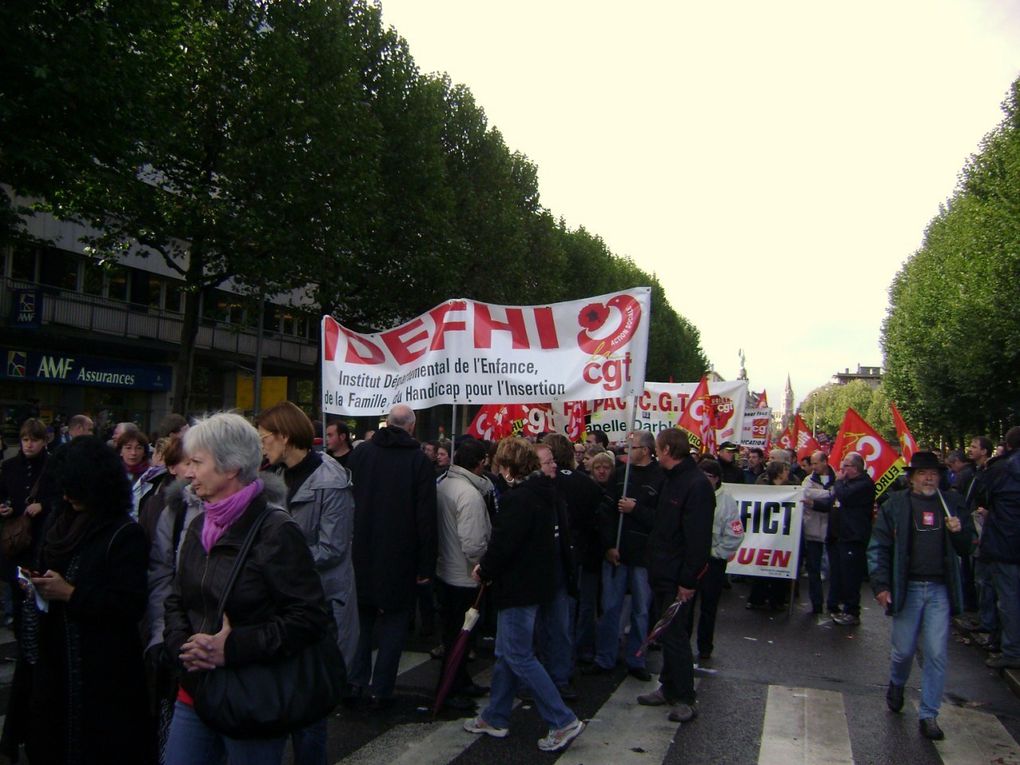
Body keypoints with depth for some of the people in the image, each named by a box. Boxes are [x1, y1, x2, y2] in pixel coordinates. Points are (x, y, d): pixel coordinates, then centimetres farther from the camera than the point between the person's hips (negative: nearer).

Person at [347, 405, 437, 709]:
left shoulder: (361, 452, -1)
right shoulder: (419, 460, -11)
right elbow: (426, 516, -12)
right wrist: (426, 565, -6)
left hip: (362, 555, 3)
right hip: (400, 558, -3)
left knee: (362, 617, 19)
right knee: (394, 621, 10)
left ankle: (355, 681, 20)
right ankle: (380, 690, 13)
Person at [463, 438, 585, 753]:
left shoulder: (517, 498, -21)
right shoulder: (540, 492, 9)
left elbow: (502, 545, -23)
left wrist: (484, 570, -4)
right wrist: (489, 567, 12)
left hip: (518, 587, -10)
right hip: (532, 581, 10)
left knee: (519, 656, -2)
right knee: (506, 653, 17)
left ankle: (564, 721, 2)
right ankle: (495, 718, 28)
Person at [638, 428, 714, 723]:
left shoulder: (697, 485, -19)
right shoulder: (670, 479, 12)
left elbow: (699, 538, -23)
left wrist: (688, 580, -22)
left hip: (678, 577, -9)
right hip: (663, 573, 9)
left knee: (674, 635, -2)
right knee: (668, 633, 17)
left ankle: (686, 698, 11)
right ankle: (669, 688, 29)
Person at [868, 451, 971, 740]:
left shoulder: (951, 503, 8)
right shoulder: (895, 505, 0)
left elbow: (965, 548, 14)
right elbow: (878, 548, -2)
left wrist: (959, 532, -9)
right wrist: (881, 585, -9)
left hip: (940, 590, 2)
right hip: (907, 588, -1)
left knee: (937, 654, 0)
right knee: (904, 650, 7)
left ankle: (928, 715, 12)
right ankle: (896, 685, 38)